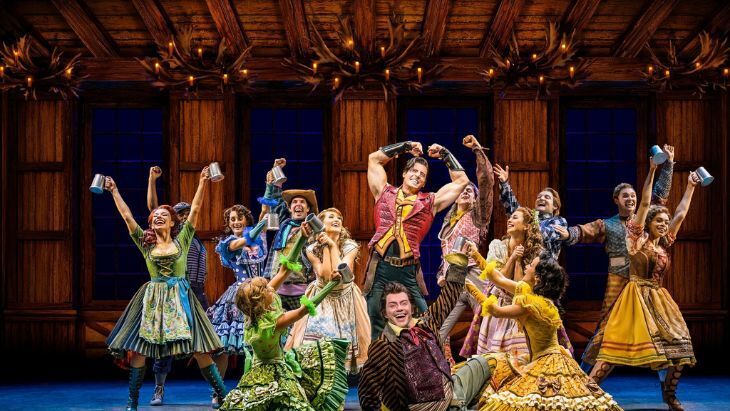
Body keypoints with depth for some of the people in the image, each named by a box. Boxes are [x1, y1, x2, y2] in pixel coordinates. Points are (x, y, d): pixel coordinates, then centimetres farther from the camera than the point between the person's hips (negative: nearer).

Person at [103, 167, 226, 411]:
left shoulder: (182, 240, 6)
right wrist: (114, 191, 8)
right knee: (138, 349, -4)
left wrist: (202, 183, -5)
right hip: (152, 299, 2)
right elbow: (127, 216, 8)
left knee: (199, 350, -5)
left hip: (180, 298, -2)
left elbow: (195, 210, 0)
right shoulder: (145, 243, 9)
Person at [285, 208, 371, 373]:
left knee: (344, 342, -1)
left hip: (345, 300, 0)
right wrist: (325, 247, -18)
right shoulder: (312, 250, -8)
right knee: (317, 338, -10)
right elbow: (326, 275, -21)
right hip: (321, 300, 0)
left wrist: (333, 246, -20)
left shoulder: (350, 246, -10)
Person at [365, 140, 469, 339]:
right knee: (372, 317, 1)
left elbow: (461, 181, 15)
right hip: (380, 265, 0)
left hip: (408, 269, 0)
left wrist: (444, 154, 19)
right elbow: (374, 158, 18)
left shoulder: (430, 202, 13)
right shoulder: (385, 193, 15)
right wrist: (406, 147, 19)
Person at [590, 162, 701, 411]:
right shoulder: (638, 239, -1)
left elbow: (681, 213, 19)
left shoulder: (664, 243, 14)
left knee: (679, 346, -2)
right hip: (636, 296, -6)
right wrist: (652, 171, -11)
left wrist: (691, 186, 23)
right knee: (618, 345, -12)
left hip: (659, 299, 6)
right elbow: (645, 204, -8)